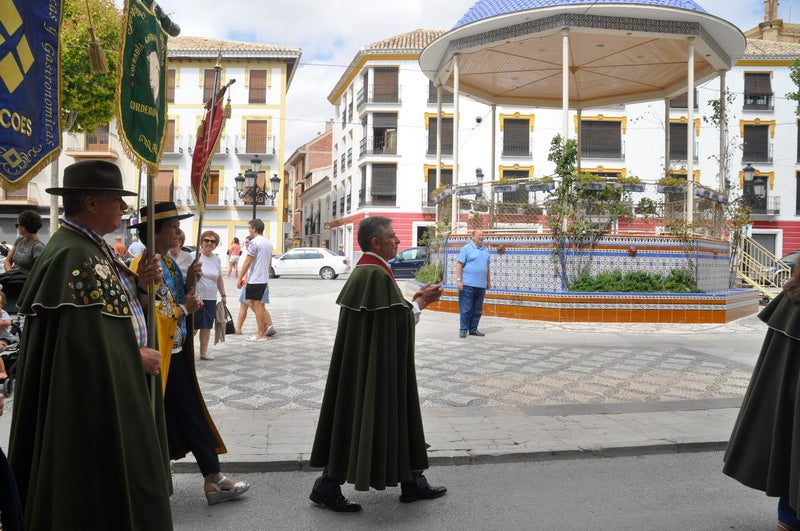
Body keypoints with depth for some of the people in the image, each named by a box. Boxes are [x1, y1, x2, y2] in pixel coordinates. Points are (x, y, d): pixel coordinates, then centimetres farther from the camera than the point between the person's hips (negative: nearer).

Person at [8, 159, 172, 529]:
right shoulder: (72, 255, -24)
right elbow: (84, 340, -28)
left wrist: (138, 283, -1)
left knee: (116, 480, 21)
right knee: (99, 496, 6)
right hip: (92, 398, -10)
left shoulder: (91, 246, 8)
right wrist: (136, 357, -14)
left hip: (110, 387, 10)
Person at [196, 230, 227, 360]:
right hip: (196, 297, -5)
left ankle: (203, 352, 18)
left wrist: (223, 295, 16)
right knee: (192, 326, -2)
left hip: (211, 298, 5)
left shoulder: (217, 259, 10)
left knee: (207, 326, 9)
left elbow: (219, 279, 19)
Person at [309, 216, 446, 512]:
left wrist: (413, 300, 12)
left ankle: (412, 484, 28)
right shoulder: (377, 274, -22)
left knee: (395, 420, 17)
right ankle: (327, 488, 12)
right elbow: (396, 322, -20)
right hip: (375, 365, -11)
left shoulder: (365, 270, 11)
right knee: (362, 422, 0)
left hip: (368, 363, 11)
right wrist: (420, 303, -6)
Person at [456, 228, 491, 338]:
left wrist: (489, 281, 21)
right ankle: (463, 329, 4)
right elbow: (459, 265, -6)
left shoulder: (485, 250, 16)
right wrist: (458, 280, -13)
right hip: (468, 285, -6)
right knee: (466, 309, -3)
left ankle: (473, 329, 18)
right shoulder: (466, 248, -2)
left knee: (478, 310, 9)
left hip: (481, 285, 6)